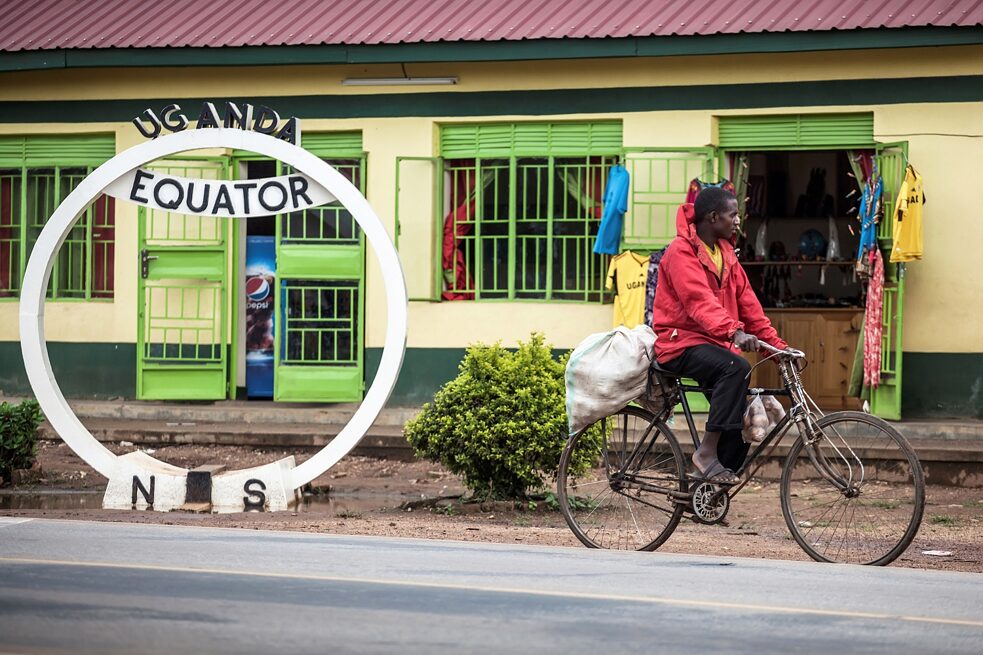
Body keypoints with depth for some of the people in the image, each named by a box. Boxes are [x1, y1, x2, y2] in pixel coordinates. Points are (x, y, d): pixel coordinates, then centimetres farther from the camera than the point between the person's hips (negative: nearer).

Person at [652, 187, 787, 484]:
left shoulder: (725, 252, 14)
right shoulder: (682, 251, -13)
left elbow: (747, 303, 12)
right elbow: (700, 302, -28)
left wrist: (777, 345, 4)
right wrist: (734, 332, -43)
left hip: (713, 343, 8)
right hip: (681, 342, -8)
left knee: (745, 414, -5)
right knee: (737, 368, -34)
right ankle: (706, 452, -30)